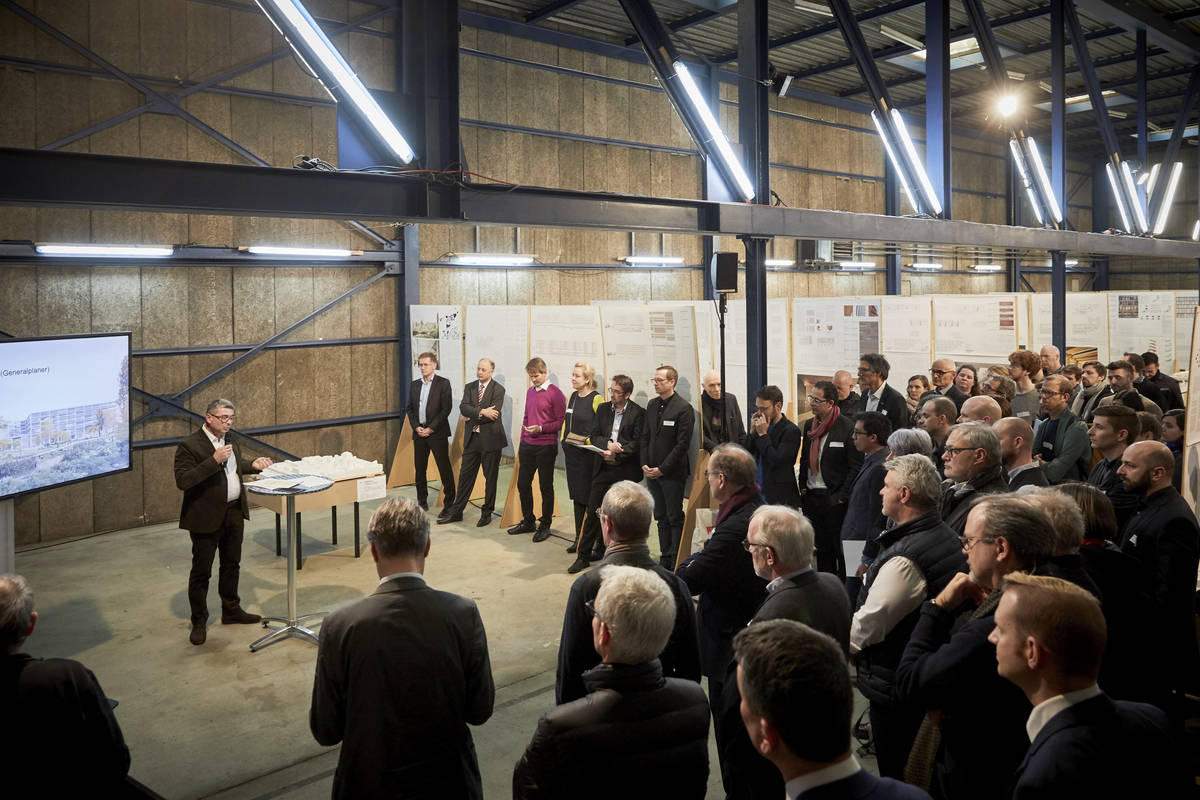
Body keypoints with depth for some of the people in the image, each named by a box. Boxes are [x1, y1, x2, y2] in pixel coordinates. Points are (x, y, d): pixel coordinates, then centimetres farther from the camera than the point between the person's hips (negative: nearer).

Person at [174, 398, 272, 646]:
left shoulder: (230, 439, 8)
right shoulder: (189, 445, -17)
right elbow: (182, 481, -25)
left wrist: (252, 465, 4)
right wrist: (214, 460, -31)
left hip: (234, 513, 7)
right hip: (207, 517, -7)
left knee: (231, 564, 20)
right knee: (201, 571, 4)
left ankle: (231, 610, 35)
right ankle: (199, 622, 16)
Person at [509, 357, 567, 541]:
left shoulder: (555, 393, -9)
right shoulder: (530, 391, 12)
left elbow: (561, 422, -10)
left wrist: (541, 428, -21)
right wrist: (521, 443, 17)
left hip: (546, 447, -7)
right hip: (527, 446, 7)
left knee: (546, 487, 3)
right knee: (523, 484, 11)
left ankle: (545, 525, 15)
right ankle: (528, 522, 26)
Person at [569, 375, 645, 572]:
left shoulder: (638, 413, -5)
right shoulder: (603, 409, 9)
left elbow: (638, 443, -9)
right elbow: (594, 436, 6)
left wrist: (616, 453, -17)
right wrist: (608, 443, -14)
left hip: (625, 470, -3)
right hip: (603, 468, 3)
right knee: (593, 511, 1)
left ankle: (601, 550, 21)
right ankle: (583, 555, 7)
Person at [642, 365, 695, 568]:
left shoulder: (684, 408, -11)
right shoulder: (652, 405, 10)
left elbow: (682, 444, -14)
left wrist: (662, 469, -14)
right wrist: (645, 464, 2)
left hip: (673, 473, -6)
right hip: (652, 472, 7)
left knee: (675, 519, 1)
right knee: (661, 518, 13)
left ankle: (677, 564, 8)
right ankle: (665, 560, 21)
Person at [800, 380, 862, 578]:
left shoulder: (847, 428, -12)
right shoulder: (809, 425, 9)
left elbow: (856, 467, -12)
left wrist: (841, 497, -15)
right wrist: (802, 490, 10)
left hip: (834, 498, -6)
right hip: (811, 496, 6)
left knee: (840, 549, 2)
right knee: (821, 549, 14)